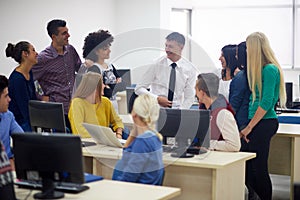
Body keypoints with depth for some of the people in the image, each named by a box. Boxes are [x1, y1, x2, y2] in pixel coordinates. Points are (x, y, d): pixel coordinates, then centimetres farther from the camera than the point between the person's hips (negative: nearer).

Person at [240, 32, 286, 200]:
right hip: (259, 123, 9)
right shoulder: (261, 69, 15)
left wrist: (249, 127, -15)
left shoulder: (269, 69, -14)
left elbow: (266, 102, -18)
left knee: (257, 169, -5)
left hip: (264, 122, -9)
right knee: (249, 168, 9)